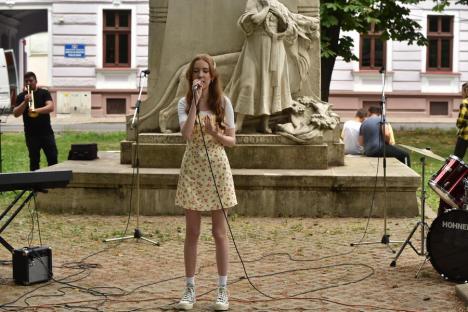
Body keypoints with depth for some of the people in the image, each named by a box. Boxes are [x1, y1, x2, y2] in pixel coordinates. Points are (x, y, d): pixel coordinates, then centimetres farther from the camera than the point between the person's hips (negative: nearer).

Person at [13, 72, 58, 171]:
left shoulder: (44, 93, 2)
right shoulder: (21, 96, 5)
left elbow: (50, 107, -13)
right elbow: (16, 114, -3)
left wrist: (36, 110, -29)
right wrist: (25, 102, -17)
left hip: (46, 132, 0)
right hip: (31, 134, 1)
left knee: (53, 158, -2)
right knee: (34, 160, 4)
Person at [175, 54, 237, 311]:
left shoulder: (223, 103, 0)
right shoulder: (184, 103, -1)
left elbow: (231, 140, 0)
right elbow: (186, 134, -18)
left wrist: (215, 134, -20)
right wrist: (195, 101, -19)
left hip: (217, 168, 0)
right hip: (192, 169, 1)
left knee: (219, 232, 4)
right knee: (192, 233, 5)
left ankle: (222, 290, 12)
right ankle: (190, 289, 14)